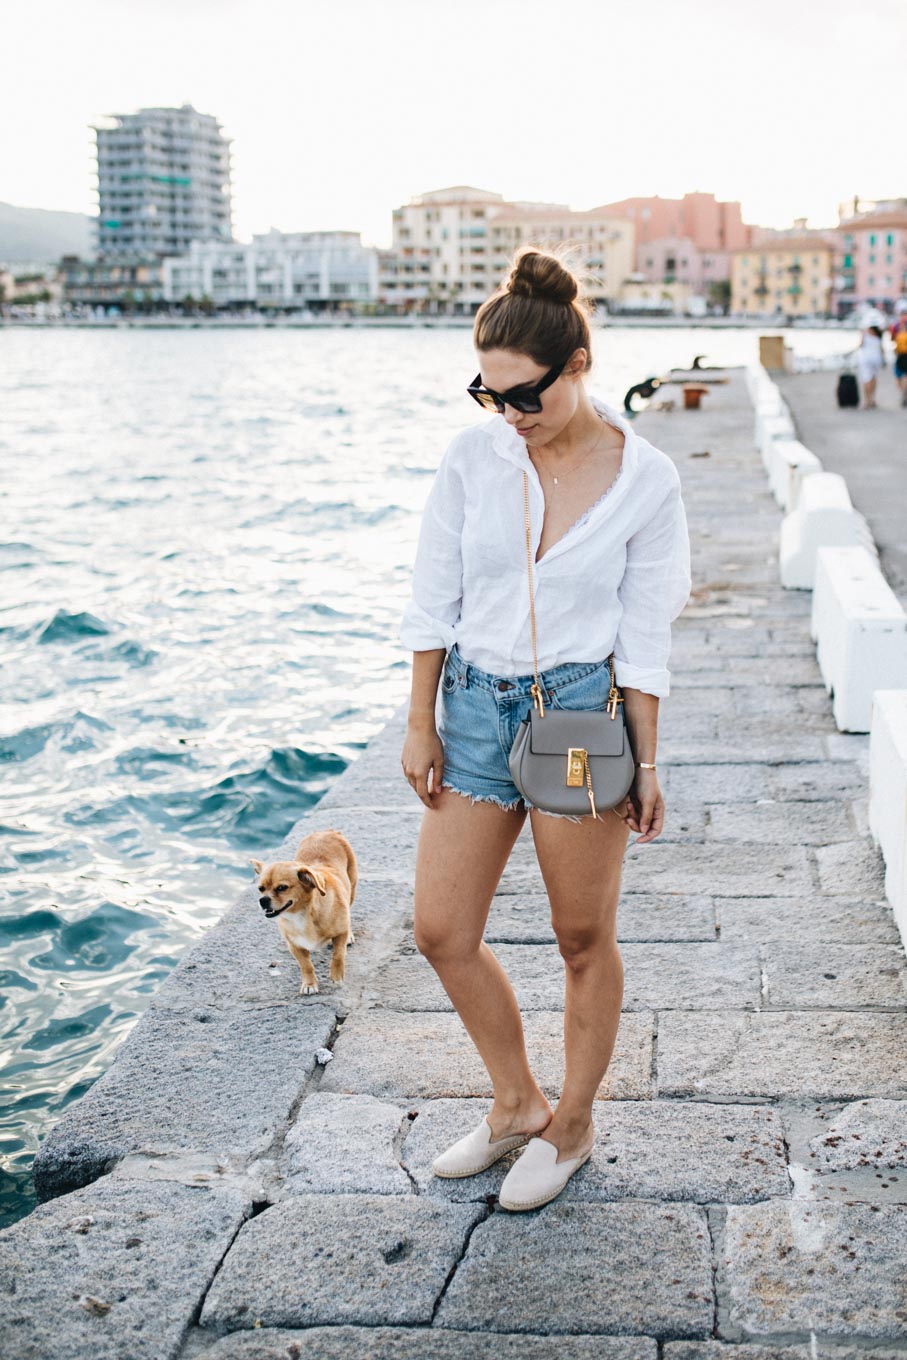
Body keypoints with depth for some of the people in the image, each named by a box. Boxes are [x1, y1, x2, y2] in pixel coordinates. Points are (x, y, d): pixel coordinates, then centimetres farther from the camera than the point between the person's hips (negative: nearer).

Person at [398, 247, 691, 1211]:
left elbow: (643, 636, -4)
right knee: (441, 932, 7)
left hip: (581, 710, -3)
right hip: (475, 706, 4)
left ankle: (572, 1126, 30)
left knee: (584, 940, 9)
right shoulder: (472, 456, -3)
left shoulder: (645, 479, -8)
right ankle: (516, 1104, 29)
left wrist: (645, 765, -3)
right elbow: (433, 599, 3)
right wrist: (420, 723, 1)